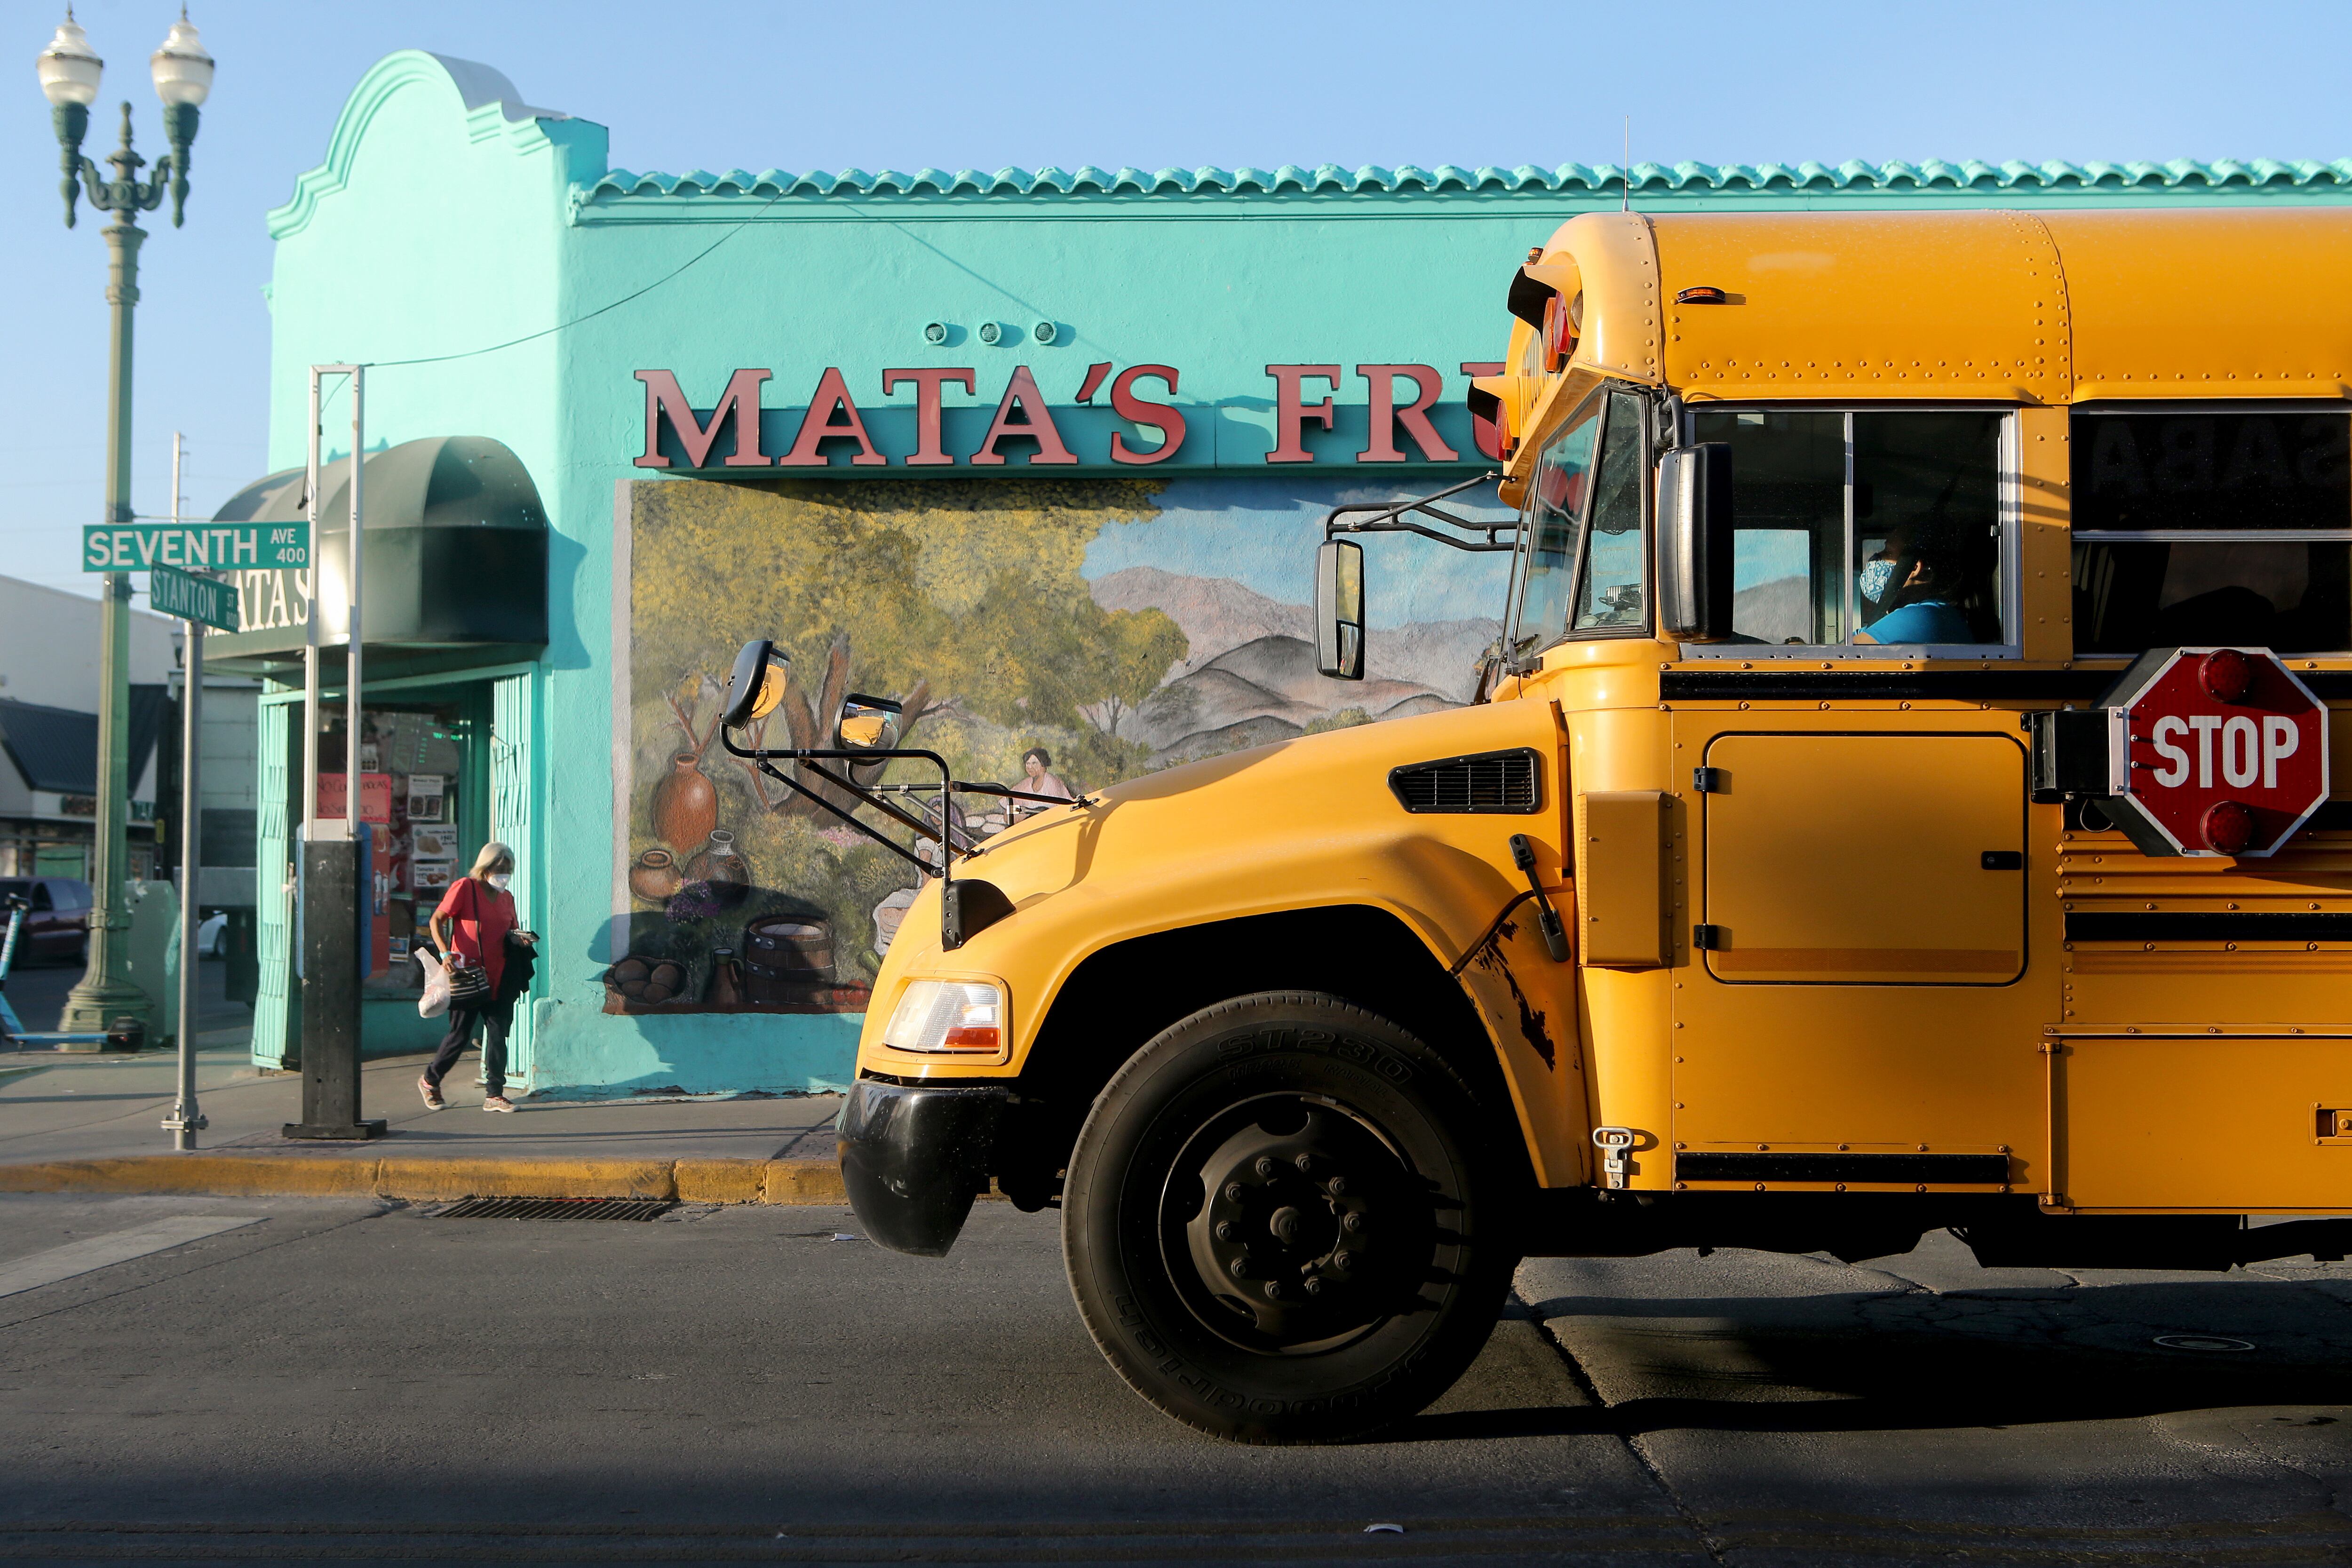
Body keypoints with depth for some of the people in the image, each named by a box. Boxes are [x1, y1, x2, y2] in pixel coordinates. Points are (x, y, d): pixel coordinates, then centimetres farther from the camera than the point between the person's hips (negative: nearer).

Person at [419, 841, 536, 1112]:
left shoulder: (506, 897, 15)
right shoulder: (465, 888, -4)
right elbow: (437, 920, -7)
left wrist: (519, 939, 0)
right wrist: (446, 953, -20)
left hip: (498, 978, 6)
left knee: (498, 1033, 0)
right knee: (460, 1035, 0)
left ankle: (495, 1095, 4)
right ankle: (430, 1082, 22)